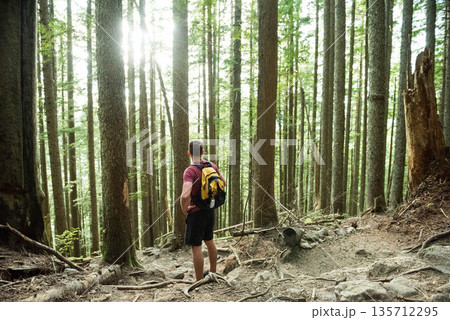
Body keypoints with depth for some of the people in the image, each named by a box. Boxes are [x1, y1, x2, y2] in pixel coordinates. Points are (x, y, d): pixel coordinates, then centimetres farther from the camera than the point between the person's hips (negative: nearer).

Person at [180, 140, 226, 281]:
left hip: (196, 212, -8)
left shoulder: (190, 171, -22)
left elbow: (185, 195, -35)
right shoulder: (212, 165, 0)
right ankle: (213, 272, 39)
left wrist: (184, 209, -17)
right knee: (209, 241, 23)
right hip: (210, 209, 8)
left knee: (196, 246, 3)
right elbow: (223, 183, 14)